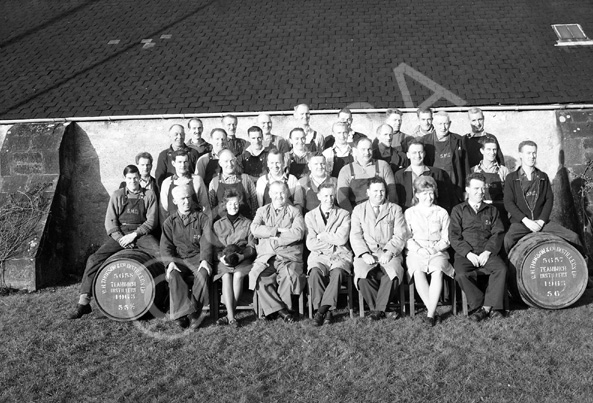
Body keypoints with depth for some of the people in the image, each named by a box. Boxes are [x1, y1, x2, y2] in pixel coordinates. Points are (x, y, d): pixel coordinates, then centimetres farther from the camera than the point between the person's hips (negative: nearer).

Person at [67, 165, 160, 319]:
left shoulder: (149, 195, 7)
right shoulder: (117, 195, 9)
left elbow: (152, 220, 1)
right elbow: (110, 221, 4)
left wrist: (134, 235, -12)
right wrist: (120, 238, -13)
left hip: (141, 233, -1)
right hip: (120, 233, 1)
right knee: (94, 259, -19)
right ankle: (83, 303, -15)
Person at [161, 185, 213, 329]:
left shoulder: (202, 218, 10)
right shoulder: (170, 222, 14)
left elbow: (206, 241, -2)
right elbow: (165, 246, 5)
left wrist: (205, 260, -19)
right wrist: (170, 262, -15)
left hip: (197, 258, -1)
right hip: (178, 259, 1)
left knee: (203, 274, -33)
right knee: (173, 276, -32)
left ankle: (194, 314, -27)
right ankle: (184, 312, -34)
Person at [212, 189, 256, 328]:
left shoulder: (247, 223, 14)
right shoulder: (218, 224, 17)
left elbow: (252, 246, 7)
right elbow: (215, 247, 10)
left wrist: (241, 255, -13)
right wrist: (221, 257, -11)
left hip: (243, 259, 0)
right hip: (223, 259, 1)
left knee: (238, 275, -34)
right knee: (226, 276, -33)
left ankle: (229, 315, -30)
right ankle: (231, 317, -38)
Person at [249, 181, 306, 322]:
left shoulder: (294, 212, 13)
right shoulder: (262, 211, 19)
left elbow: (298, 233, -6)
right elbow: (254, 229, -1)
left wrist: (274, 238, -7)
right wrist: (278, 230, -8)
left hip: (288, 256, -2)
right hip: (265, 256, 2)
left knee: (288, 274, -33)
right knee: (256, 275, -27)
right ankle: (281, 310, -18)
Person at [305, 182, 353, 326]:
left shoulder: (343, 214, 9)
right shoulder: (310, 216, 11)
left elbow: (342, 239, -7)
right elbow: (310, 244, 0)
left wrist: (322, 236, -2)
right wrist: (333, 243, -4)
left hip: (340, 255, 0)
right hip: (319, 255, 1)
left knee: (337, 272, -34)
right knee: (315, 272, -33)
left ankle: (321, 310, -29)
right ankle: (326, 312, -26)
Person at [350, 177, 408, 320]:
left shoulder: (395, 209, 14)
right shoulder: (358, 210, 15)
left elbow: (400, 236, 4)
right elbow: (355, 236, 5)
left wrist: (388, 253, -12)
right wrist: (364, 254, -11)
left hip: (389, 253, 0)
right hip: (366, 254, 0)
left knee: (392, 274, -32)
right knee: (363, 276, -31)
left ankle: (379, 309, -16)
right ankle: (376, 308, -12)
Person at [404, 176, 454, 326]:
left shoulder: (442, 213, 15)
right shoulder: (409, 213, 14)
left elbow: (446, 239, 10)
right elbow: (406, 238, 6)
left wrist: (435, 248, -9)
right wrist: (418, 249, -11)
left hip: (438, 251, 0)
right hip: (416, 252, 0)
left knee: (437, 271, -34)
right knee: (418, 272, -34)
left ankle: (430, 313, -33)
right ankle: (433, 312, -29)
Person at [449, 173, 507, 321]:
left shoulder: (492, 210, 19)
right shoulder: (458, 210, 13)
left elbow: (498, 234, 8)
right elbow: (454, 236, 3)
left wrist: (487, 252, -9)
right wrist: (468, 253, -12)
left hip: (487, 252, 2)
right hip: (465, 254, -1)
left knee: (501, 269, -29)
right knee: (461, 274, -32)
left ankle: (487, 307, -22)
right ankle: (478, 306, -17)